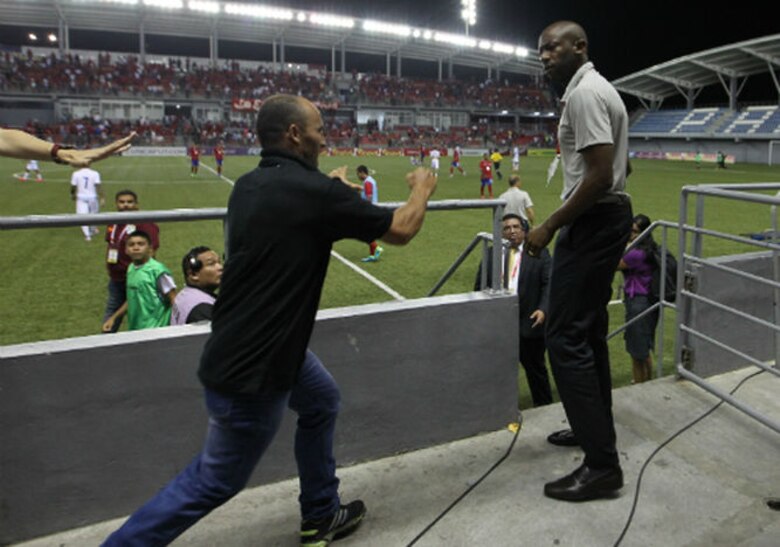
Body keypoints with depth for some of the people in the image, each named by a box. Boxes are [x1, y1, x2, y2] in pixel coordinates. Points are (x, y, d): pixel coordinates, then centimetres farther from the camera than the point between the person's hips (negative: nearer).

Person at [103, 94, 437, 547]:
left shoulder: (250, 186, 2)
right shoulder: (313, 191, -21)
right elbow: (401, 230, -9)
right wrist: (422, 188, 10)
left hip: (241, 345, 9)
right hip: (251, 369, -9)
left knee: (322, 402, 25)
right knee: (215, 481, 8)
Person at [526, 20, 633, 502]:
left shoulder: (584, 93, -15)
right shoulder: (599, 89, 19)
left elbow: (600, 175, -24)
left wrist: (550, 227, -20)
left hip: (592, 223, -11)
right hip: (609, 217, 11)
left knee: (566, 338, -10)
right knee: (589, 333, 18)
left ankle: (603, 465, -3)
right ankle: (596, 429, 31)